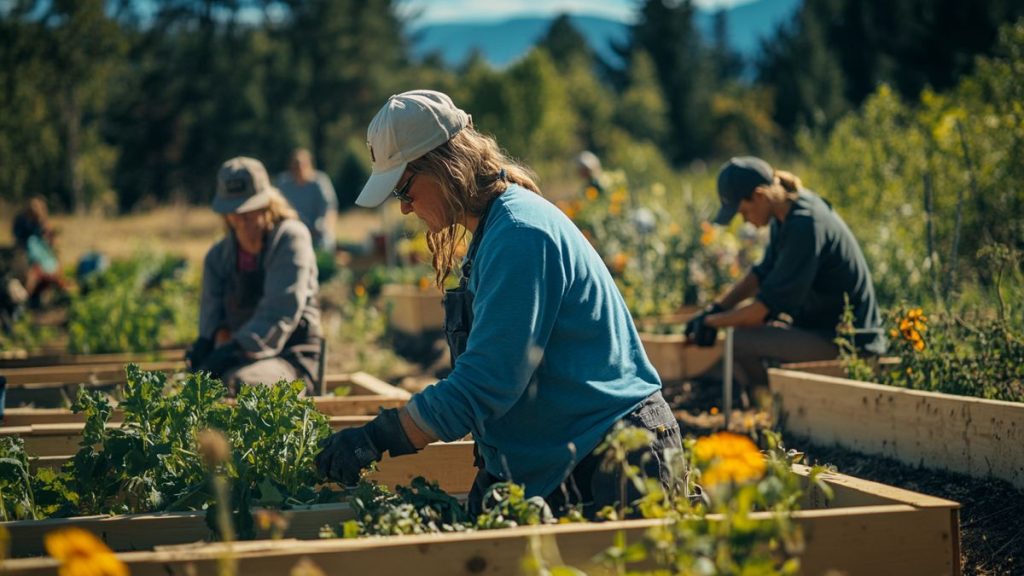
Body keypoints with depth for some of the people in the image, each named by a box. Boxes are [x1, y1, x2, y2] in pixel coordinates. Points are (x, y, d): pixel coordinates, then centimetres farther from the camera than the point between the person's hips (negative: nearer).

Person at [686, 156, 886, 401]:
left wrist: (712, 322, -12)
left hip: (846, 340, -10)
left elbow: (769, 304, -22)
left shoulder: (805, 225, -23)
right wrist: (715, 309, 2)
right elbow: (762, 273, 14)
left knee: (741, 341, -20)